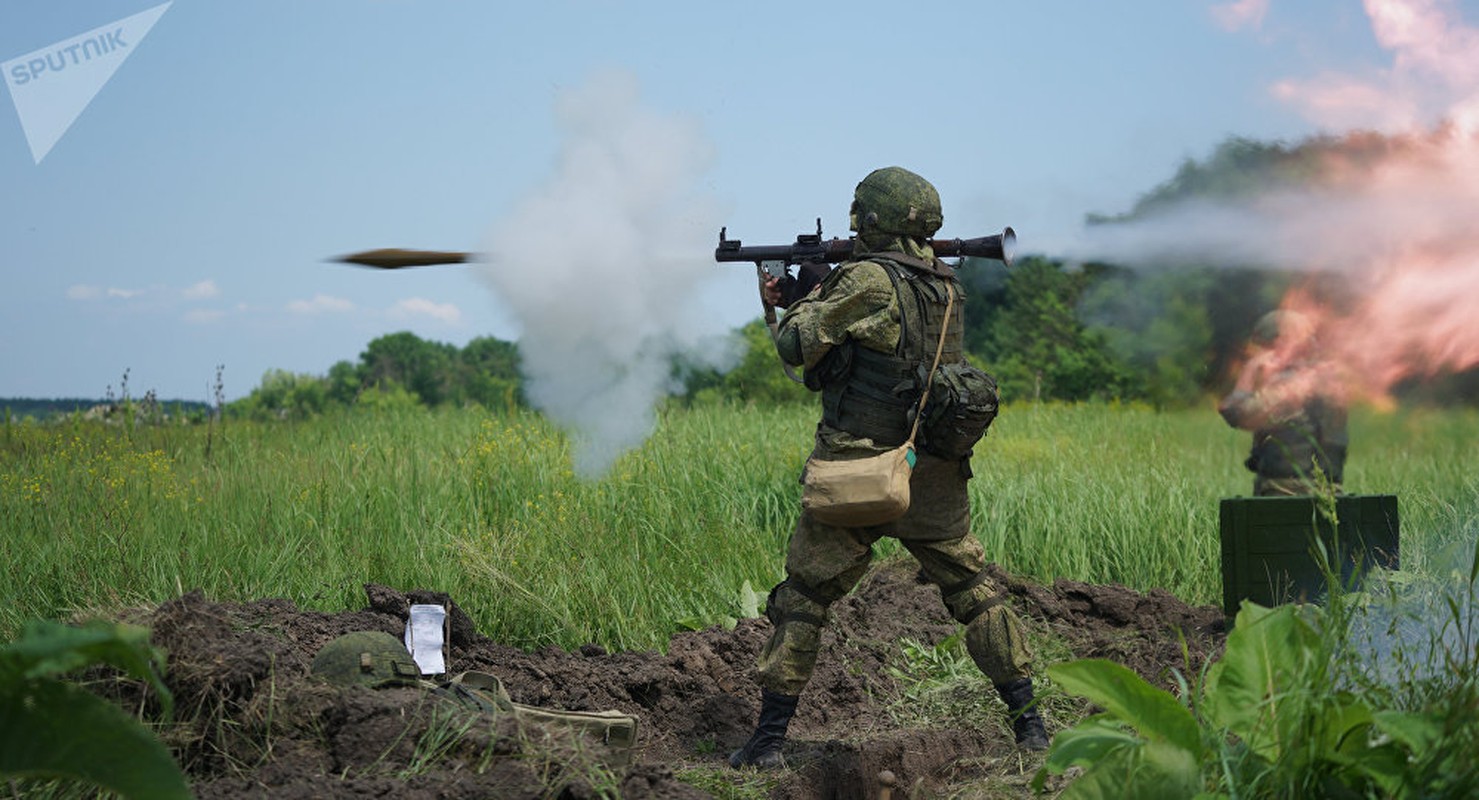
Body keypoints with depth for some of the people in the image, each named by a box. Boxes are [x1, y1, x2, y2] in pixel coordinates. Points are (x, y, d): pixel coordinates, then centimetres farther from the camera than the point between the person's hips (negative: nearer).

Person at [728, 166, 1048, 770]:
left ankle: (769, 741, 7)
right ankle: (1029, 723, 13)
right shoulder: (946, 285, 10)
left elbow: (797, 347, -8)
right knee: (976, 594, 15)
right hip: (936, 479, 6)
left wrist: (804, 302, 12)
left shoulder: (870, 280, -13)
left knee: (801, 601, 5)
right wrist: (790, 302, 22)